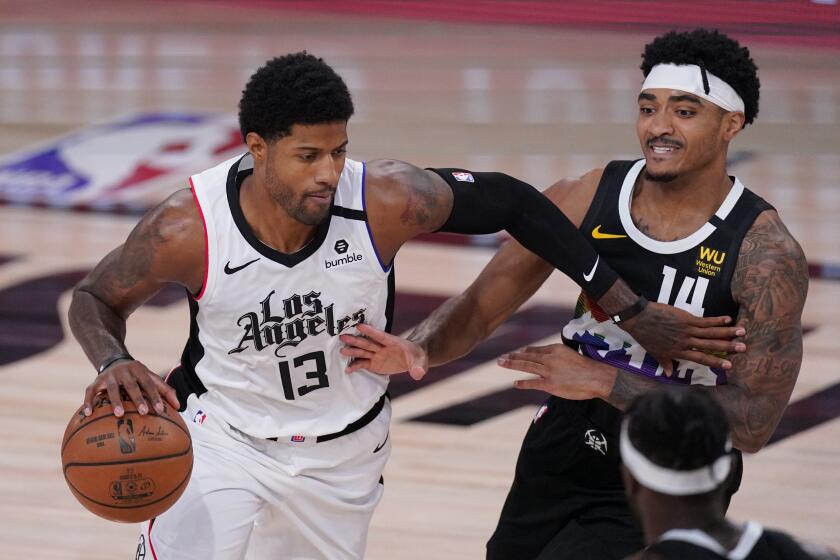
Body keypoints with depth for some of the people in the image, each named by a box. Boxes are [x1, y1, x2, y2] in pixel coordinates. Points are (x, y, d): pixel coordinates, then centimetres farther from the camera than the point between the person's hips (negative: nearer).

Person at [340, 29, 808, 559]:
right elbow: (481, 306, 1)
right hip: (557, 461, 5)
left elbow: (754, 423, -23)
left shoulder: (766, 253, -19)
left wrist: (605, 381, -28)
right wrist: (419, 350, -22)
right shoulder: (585, 201, -7)